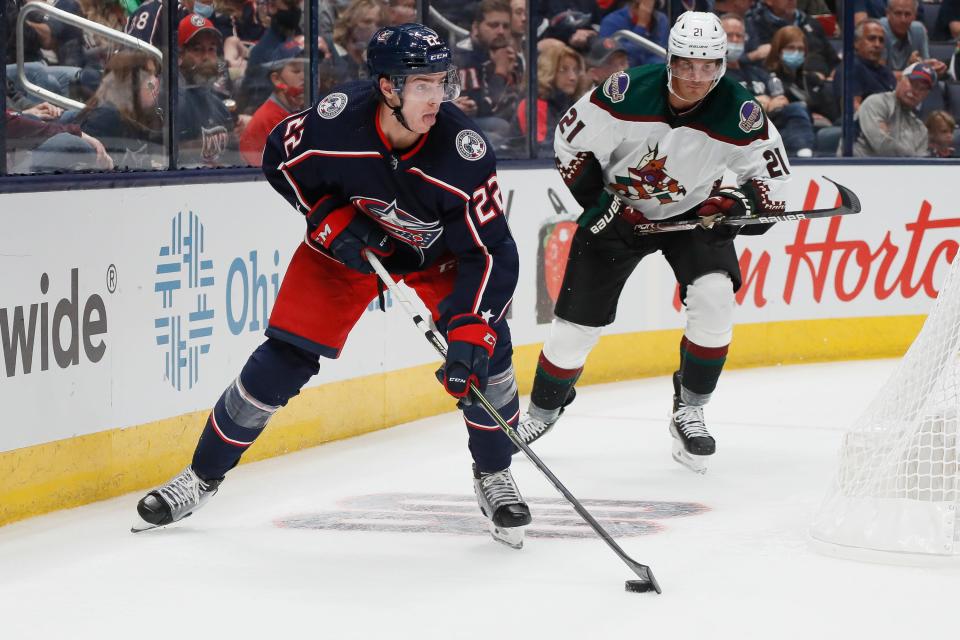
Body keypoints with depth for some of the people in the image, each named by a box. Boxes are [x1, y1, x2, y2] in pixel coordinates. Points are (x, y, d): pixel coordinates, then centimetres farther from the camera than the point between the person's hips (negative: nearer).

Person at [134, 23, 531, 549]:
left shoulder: (463, 149, -34)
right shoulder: (338, 120, -32)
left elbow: (490, 252, -30)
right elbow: (280, 157, -8)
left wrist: (471, 330, -41)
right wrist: (330, 218, -18)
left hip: (439, 252, 0)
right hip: (348, 242, 0)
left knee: (484, 349, -18)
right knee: (284, 357, -5)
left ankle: (493, 476, 8)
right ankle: (203, 475, 13)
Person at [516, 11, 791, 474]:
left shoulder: (739, 114, -23)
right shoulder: (628, 92, -27)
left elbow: (772, 172, -7)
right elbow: (571, 141, -14)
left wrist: (738, 203, -24)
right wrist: (599, 201, -18)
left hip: (693, 212, 1)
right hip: (617, 209, -1)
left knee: (714, 296, -23)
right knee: (578, 321, 1)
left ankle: (689, 410, -5)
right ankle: (543, 410, 26)